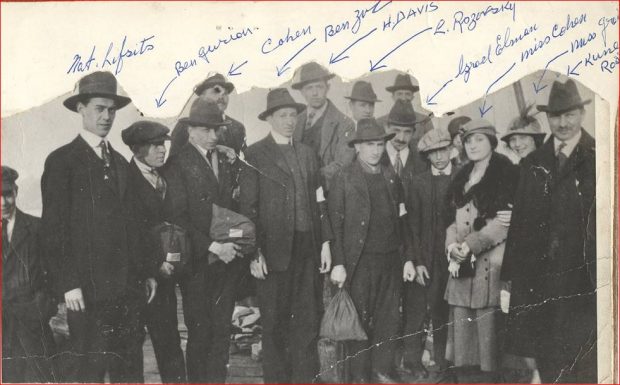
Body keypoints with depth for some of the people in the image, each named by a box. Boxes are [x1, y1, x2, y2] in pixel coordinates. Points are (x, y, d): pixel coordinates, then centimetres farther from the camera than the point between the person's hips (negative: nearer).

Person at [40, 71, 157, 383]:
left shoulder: (120, 163, 18)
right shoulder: (62, 161, -3)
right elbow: (54, 228, -7)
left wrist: (146, 272, 13)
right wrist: (68, 284, -13)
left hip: (129, 287, 6)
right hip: (89, 288, -6)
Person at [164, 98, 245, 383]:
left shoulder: (225, 162, 13)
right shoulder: (178, 164, -5)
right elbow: (177, 217, -11)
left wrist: (237, 247, 0)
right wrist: (213, 246, -16)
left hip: (227, 260, 5)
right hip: (198, 262, -4)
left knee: (222, 331, 6)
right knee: (200, 333, 2)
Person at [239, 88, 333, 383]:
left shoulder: (308, 154, 15)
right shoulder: (255, 155, -1)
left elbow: (318, 202, 14)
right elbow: (248, 207, -5)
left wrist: (325, 242, 7)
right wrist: (254, 253, -11)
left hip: (308, 249, 4)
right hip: (274, 249, -4)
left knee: (308, 319, 5)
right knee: (274, 323, 3)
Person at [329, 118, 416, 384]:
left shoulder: (391, 178, 12)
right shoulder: (344, 179, -2)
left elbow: (401, 222, 14)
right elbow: (335, 223, -6)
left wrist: (407, 258, 9)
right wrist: (338, 264, -12)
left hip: (391, 261, 4)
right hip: (360, 261, -4)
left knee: (389, 319, 7)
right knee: (360, 320, 0)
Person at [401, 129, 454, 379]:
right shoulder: (418, 183, 3)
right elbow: (413, 225, 0)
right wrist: (417, 261, -7)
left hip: (452, 256, 1)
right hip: (425, 258, 0)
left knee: (444, 310, 6)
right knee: (417, 309, 0)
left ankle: (442, 357, 19)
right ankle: (413, 359, 9)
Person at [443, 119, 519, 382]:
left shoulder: (506, 174, -2)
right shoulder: (462, 177, 19)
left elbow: (506, 220, -11)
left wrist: (471, 244, -15)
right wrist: (452, 244, -2)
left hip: (491, 260, -6)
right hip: (462, 262, 7)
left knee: (488, 324, -8)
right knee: (461, 320, 6)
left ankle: (492, 375, 0)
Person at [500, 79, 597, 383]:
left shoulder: (600, 158, -2)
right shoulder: (533, 164, 10)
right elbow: (519, 224, 9)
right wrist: (511, 280, 7)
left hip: (584, 283, -4)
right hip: (539, 281, 4)